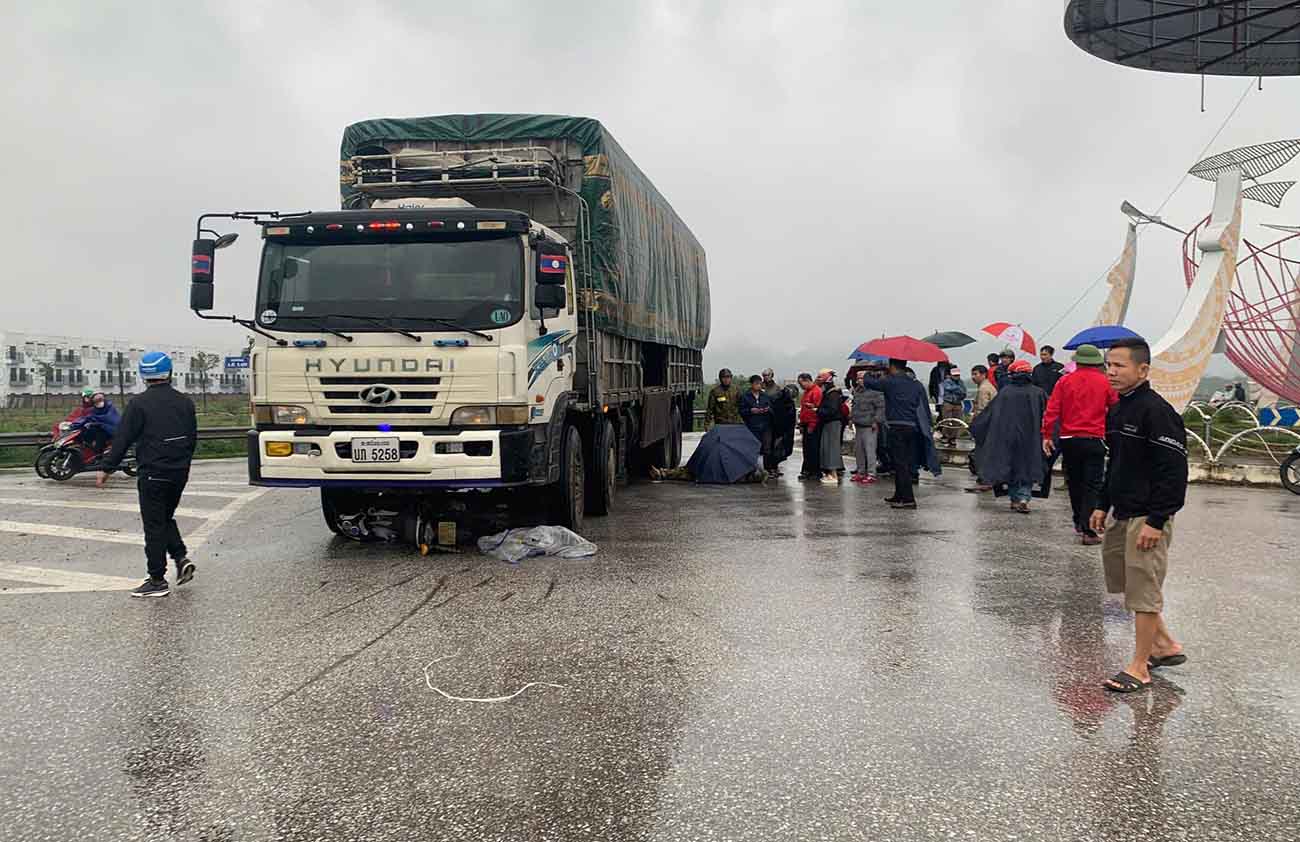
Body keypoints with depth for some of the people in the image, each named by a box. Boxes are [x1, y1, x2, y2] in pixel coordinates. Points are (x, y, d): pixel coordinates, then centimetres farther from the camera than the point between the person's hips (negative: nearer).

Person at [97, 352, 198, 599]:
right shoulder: (185, 402, 6)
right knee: (166, 518, 22)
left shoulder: (139, 404, -10)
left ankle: (157, 580, 3)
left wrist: (107, 469, 0)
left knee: (154, 525, 0)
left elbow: (122, 439, -9)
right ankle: (181, 557, 5)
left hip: (153, 474, -5)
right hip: (179, 473, 5)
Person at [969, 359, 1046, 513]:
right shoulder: (1038, 393, -4)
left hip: (1007, 438, 1)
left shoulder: (1004, 392, -4)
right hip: (1029, 439, -1)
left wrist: (974, 427, 12)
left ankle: (1014, 499, 16)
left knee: (1010, 466, 12)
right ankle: (1023, 497, -11)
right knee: (1027, 467, 6)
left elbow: (989, 413, 1)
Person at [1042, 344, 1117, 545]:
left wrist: (1047, 436, 1)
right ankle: (1088, 531, -9)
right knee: (1092, 487, -2)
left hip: (1069, 440, 2)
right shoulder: (1105, 382, -2)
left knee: (1074, 483, 17)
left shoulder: (1065, 381, 1)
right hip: (1094, 440, -2)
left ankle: (1079, 523, 29)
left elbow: (1052, 410, -3)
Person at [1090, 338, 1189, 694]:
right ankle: (1165, 645, 34)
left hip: (1147, 517, -10)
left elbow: (1173, 471, -20)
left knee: (1143, 590, -2)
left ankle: (1139, 667, 10)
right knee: (1124, 580, 18)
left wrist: (1156, 521, -22)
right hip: (1122, 515, 10)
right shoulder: (1118, 410, 11)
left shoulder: (1157, 411, -17)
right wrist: (1103, 505, 19)